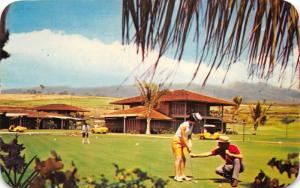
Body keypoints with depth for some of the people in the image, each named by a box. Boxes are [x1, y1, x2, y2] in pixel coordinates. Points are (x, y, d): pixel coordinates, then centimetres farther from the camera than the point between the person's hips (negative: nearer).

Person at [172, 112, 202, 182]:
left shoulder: (191, 125, 0)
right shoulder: (184, 125, -25)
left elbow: (189, 136, 5)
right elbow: (183, 137, -24)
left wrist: (190, 144, -10)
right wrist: (188, 147, -21)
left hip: (183, 142, 8)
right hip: (177, 142, -8)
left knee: (184, 159, 4)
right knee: (179, 158, -12)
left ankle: (182, 175, 9)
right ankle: (176, 176, -10)